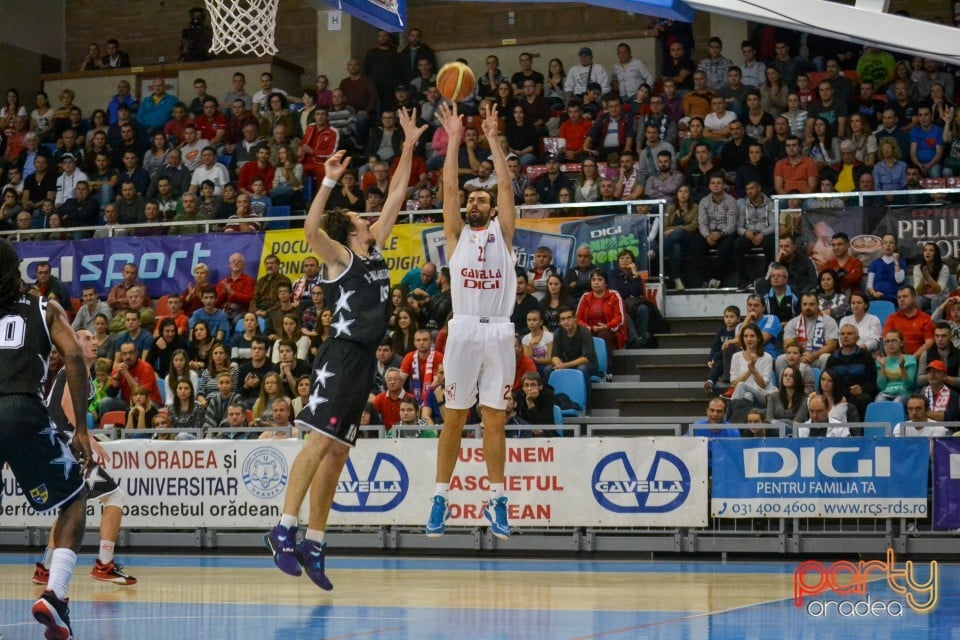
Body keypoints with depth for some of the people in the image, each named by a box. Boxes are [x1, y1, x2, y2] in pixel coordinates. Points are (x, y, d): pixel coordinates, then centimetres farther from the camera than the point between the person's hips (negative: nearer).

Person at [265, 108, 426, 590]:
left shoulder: (375, 250, 18)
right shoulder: (340, 258, -3)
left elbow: (395, 199, 22)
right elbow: (310, 229, -23)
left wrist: (409, 147, 20)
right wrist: (329, 181, -30)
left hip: (363, 360, 8)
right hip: (341, 355, -8)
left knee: (337, 451, 6)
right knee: (320, 439, -18)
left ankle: (313, 546, 7)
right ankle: (285, 528, -22)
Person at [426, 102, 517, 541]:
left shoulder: (502, 232, 14)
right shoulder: (457, 234, 14)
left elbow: (506, 185, 4)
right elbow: (449, 187, 4)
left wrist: (492, 140, 2)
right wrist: (454, 139, 2)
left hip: (499, 331, 0)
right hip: (463, 329, 0)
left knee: (494, 419, 2)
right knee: (454, 418, 2)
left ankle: (496, 501, 6)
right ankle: (441, 498, 7)